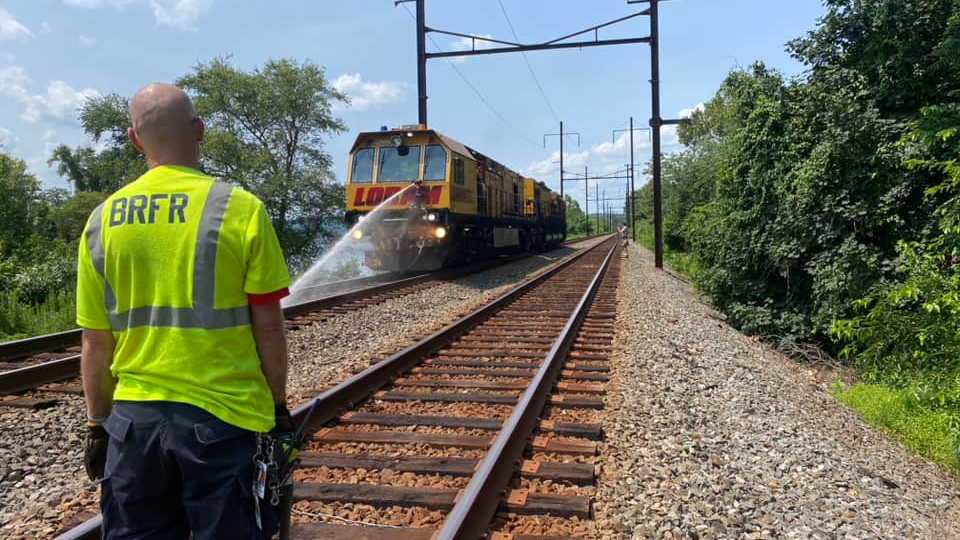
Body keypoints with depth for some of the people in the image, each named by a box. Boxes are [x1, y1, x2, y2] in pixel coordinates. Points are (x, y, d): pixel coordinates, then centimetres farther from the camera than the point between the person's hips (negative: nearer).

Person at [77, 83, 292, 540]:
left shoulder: (102, 220, 1)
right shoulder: (240, 210, -10)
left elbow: (95, 343, 5)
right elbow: (268, 326, -8)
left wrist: (97, 424, 16)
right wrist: (279, 404, 5)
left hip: (133, 418, 4)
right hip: (224, 416, -3)